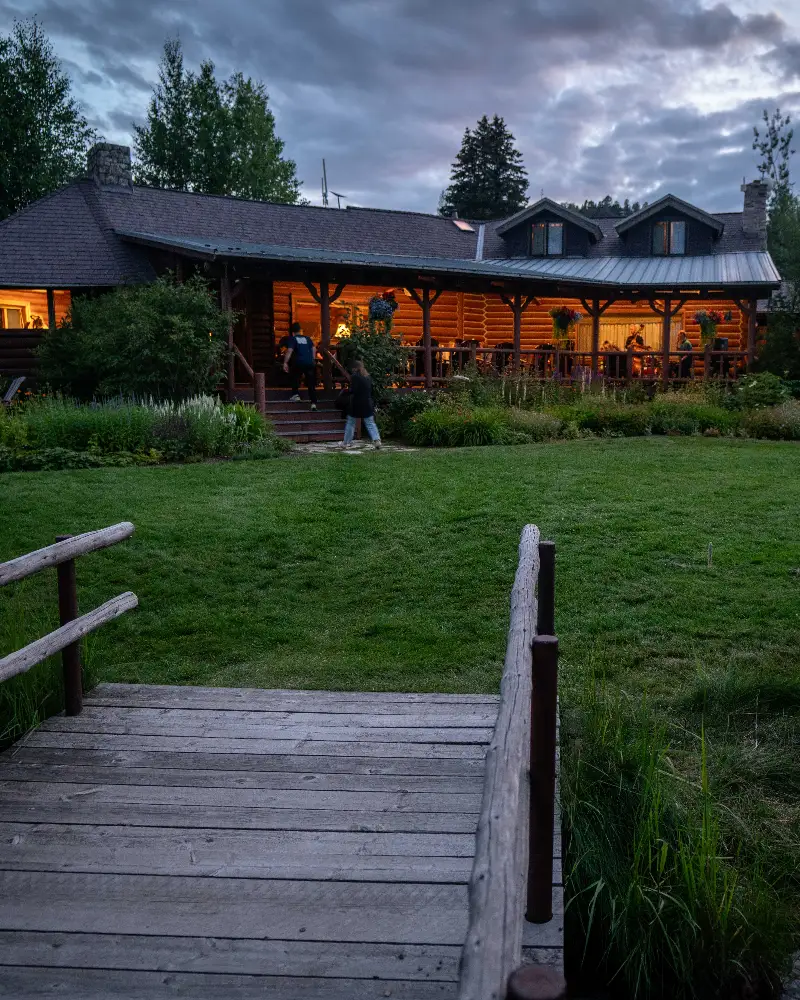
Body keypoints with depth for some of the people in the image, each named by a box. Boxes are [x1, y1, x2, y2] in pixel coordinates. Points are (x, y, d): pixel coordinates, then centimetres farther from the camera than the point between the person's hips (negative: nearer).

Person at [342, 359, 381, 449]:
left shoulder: (355, 376, -10)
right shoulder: (368, 377, 10)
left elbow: (353, 390, -17)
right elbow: (371, 390, 15)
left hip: (356, 404, -5)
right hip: (367, 404, 5)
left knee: (350, 423, 8)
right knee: (370, 423, 5)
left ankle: (346, 442, 15)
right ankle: (376, 439, -13)